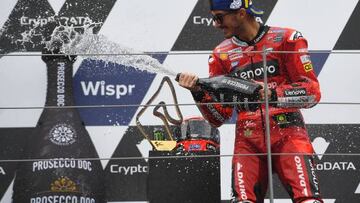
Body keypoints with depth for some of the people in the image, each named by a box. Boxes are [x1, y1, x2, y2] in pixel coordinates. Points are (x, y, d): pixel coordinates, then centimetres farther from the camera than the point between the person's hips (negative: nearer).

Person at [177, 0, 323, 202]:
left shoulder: (286, 39, 1)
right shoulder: (221, 54, 11)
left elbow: (312, 91, -6)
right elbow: (219, 117, 11)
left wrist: (272, 94, -20)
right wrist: (198, 92, -7)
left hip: (287, 133, -3)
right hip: (247, 139, 3)